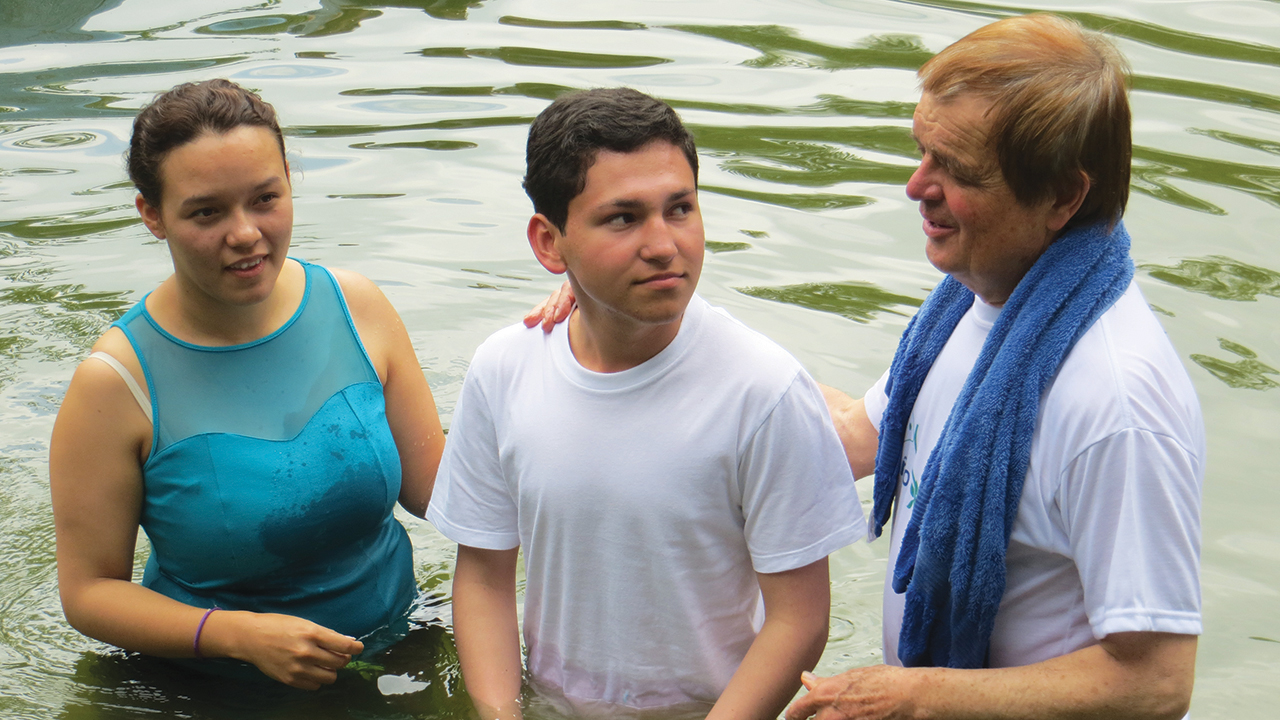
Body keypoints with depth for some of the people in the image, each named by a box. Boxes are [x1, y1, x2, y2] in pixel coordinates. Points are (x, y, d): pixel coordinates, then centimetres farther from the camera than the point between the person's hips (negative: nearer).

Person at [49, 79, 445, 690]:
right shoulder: (118, 381, -18)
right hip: (211, 688, -2)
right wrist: (243, 634, -27)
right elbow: (88, 591, -14)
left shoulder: (354, 308, -8)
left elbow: (434, 486, -4)